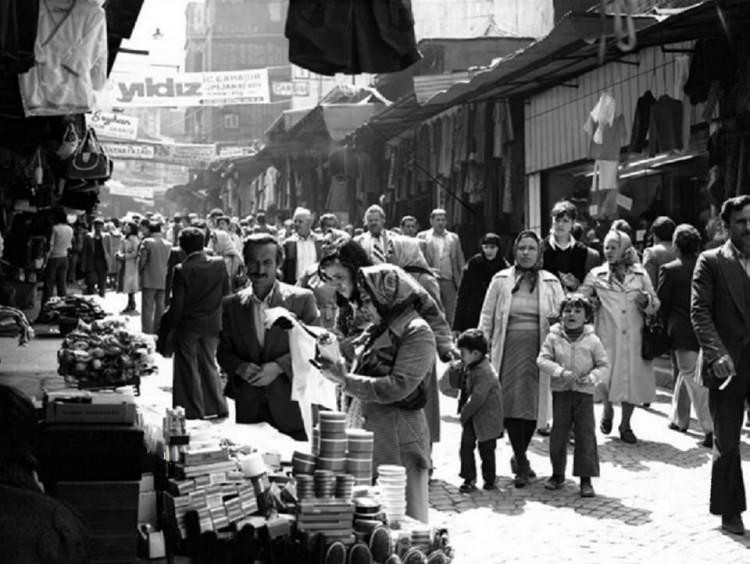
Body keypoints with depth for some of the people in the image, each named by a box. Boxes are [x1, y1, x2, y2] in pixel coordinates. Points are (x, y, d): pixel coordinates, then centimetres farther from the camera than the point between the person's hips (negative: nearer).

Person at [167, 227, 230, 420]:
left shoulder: (182, 270, -16)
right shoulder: (219, 264, -7)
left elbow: (177, 303, -13)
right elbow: (226, 292, 2)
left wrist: (173, 323, 1)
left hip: (188, 325, -4)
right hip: (213, 324, 4)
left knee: (189, 367, 8)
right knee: (209, 364, 17)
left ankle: (194, 409, 11)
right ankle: (217, 406, 16)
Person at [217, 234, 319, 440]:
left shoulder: (302, 299, 1)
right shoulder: (231, 305, 10)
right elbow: (223, 351, 11)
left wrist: (278, 367, -15)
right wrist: (240, 367, -10)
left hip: (291, 405, -2)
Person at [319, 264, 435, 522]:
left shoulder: (417, 333, -12)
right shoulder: (378, 330, 13)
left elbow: (398, 386, -19)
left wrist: (346, 380, -18)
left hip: (399, 432, -8)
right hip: (372, 428, 8)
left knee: (404, 509, -1)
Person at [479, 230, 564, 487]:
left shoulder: (550, 283, 8)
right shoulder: (501, 280, 6)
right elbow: (487, 316, 8)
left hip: (538, 349, 1)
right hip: (508, 348, -1)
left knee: (534, 403, 2)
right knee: (511, 404, -7)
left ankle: (519, 457, 20)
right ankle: (522, 464, -3)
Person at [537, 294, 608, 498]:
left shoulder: (592, 340, -1)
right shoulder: (553, 337, 0)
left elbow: (603, 365, 4)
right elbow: (542, 360, -6)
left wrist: (591, 377, -15)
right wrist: (561, 372, -20)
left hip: (584, 392, -1)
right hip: (560, 391, 1)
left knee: (586, 435, -3)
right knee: (558, 433, 7)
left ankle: (586, 479, 3)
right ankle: (557, 474, 23)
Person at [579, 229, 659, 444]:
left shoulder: (640, 274, 10)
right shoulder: (596, 275, 7)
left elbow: (656, 305, 10)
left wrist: (645, 300, -10)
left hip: (634, 336, 1)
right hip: (608, 336, -1)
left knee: (633, 378, 1)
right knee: (606, 376, -6)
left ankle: (625, 424, 19)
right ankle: (607, 412, 26)